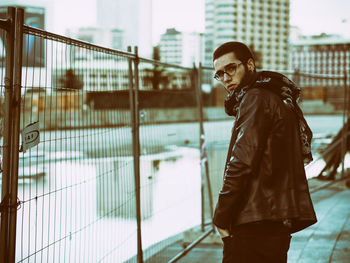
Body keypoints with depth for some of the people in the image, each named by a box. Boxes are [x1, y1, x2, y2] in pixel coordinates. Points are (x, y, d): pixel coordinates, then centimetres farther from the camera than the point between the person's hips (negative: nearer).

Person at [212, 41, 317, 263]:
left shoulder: (255, 99, -10)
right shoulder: (281, 99, 19)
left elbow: (241, 163, -18)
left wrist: (221, 218, -13)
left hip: (257, 222, -10)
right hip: (280, 220, 10)